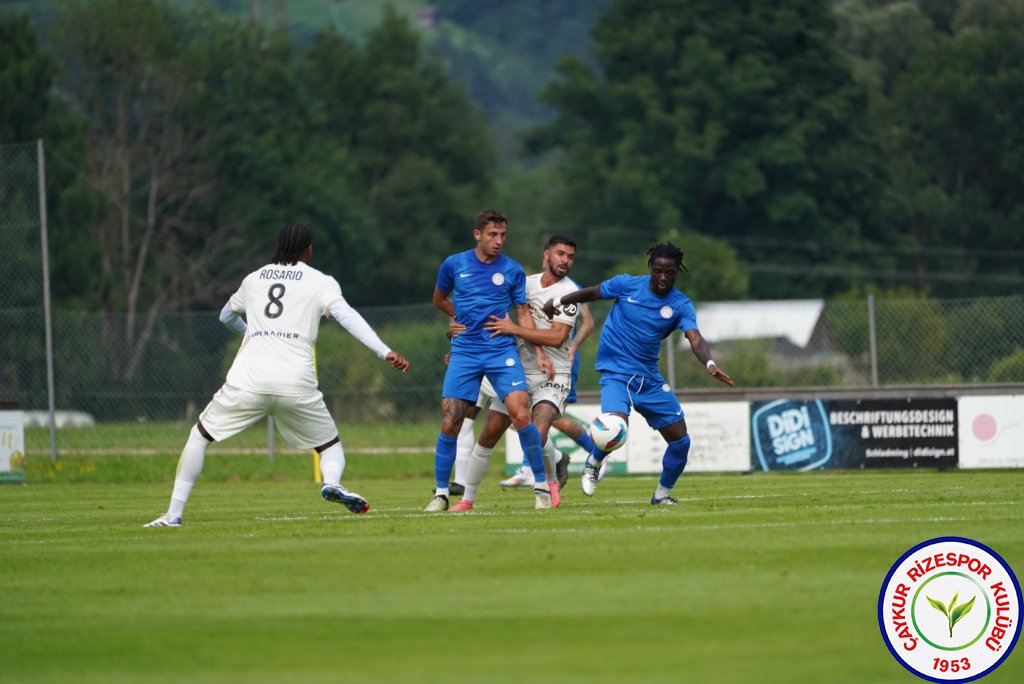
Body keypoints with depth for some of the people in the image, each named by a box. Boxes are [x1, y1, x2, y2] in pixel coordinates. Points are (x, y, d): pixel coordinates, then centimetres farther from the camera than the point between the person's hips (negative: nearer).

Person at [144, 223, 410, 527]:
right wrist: (385, 352, -16)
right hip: (297, 385, -1)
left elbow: (226, 316, 39)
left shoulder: (254, 279, 21)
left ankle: (174, 513, 9)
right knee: (330, 444, 17)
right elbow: (346, 315, -9)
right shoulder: (320, 282, 9)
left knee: (199, 435, 18)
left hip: (248, 381, 1)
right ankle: (332, 482, -18)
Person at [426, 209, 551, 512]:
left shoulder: (512, 270, 3)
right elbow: (439, 299, 22)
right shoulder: (454, 265, 3)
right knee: (449, 424, -5)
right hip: (464, 352, 1)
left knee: (521, 415, -16)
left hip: (502, 351, -1)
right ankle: (441, 493, 9)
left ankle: (541, 486, -3)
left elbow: (523, 314, 7)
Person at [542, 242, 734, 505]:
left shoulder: (681, 305, -5)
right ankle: (593, 463, 6)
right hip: (616, 373, -4)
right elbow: (590, 293, 9)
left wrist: (709, 364, -39)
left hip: (649, 379, 4)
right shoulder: (627, 285, -8)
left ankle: (662, 494, 24)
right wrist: (558, 302, 18)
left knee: (680, 441, 0)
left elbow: (696, 340, -19)